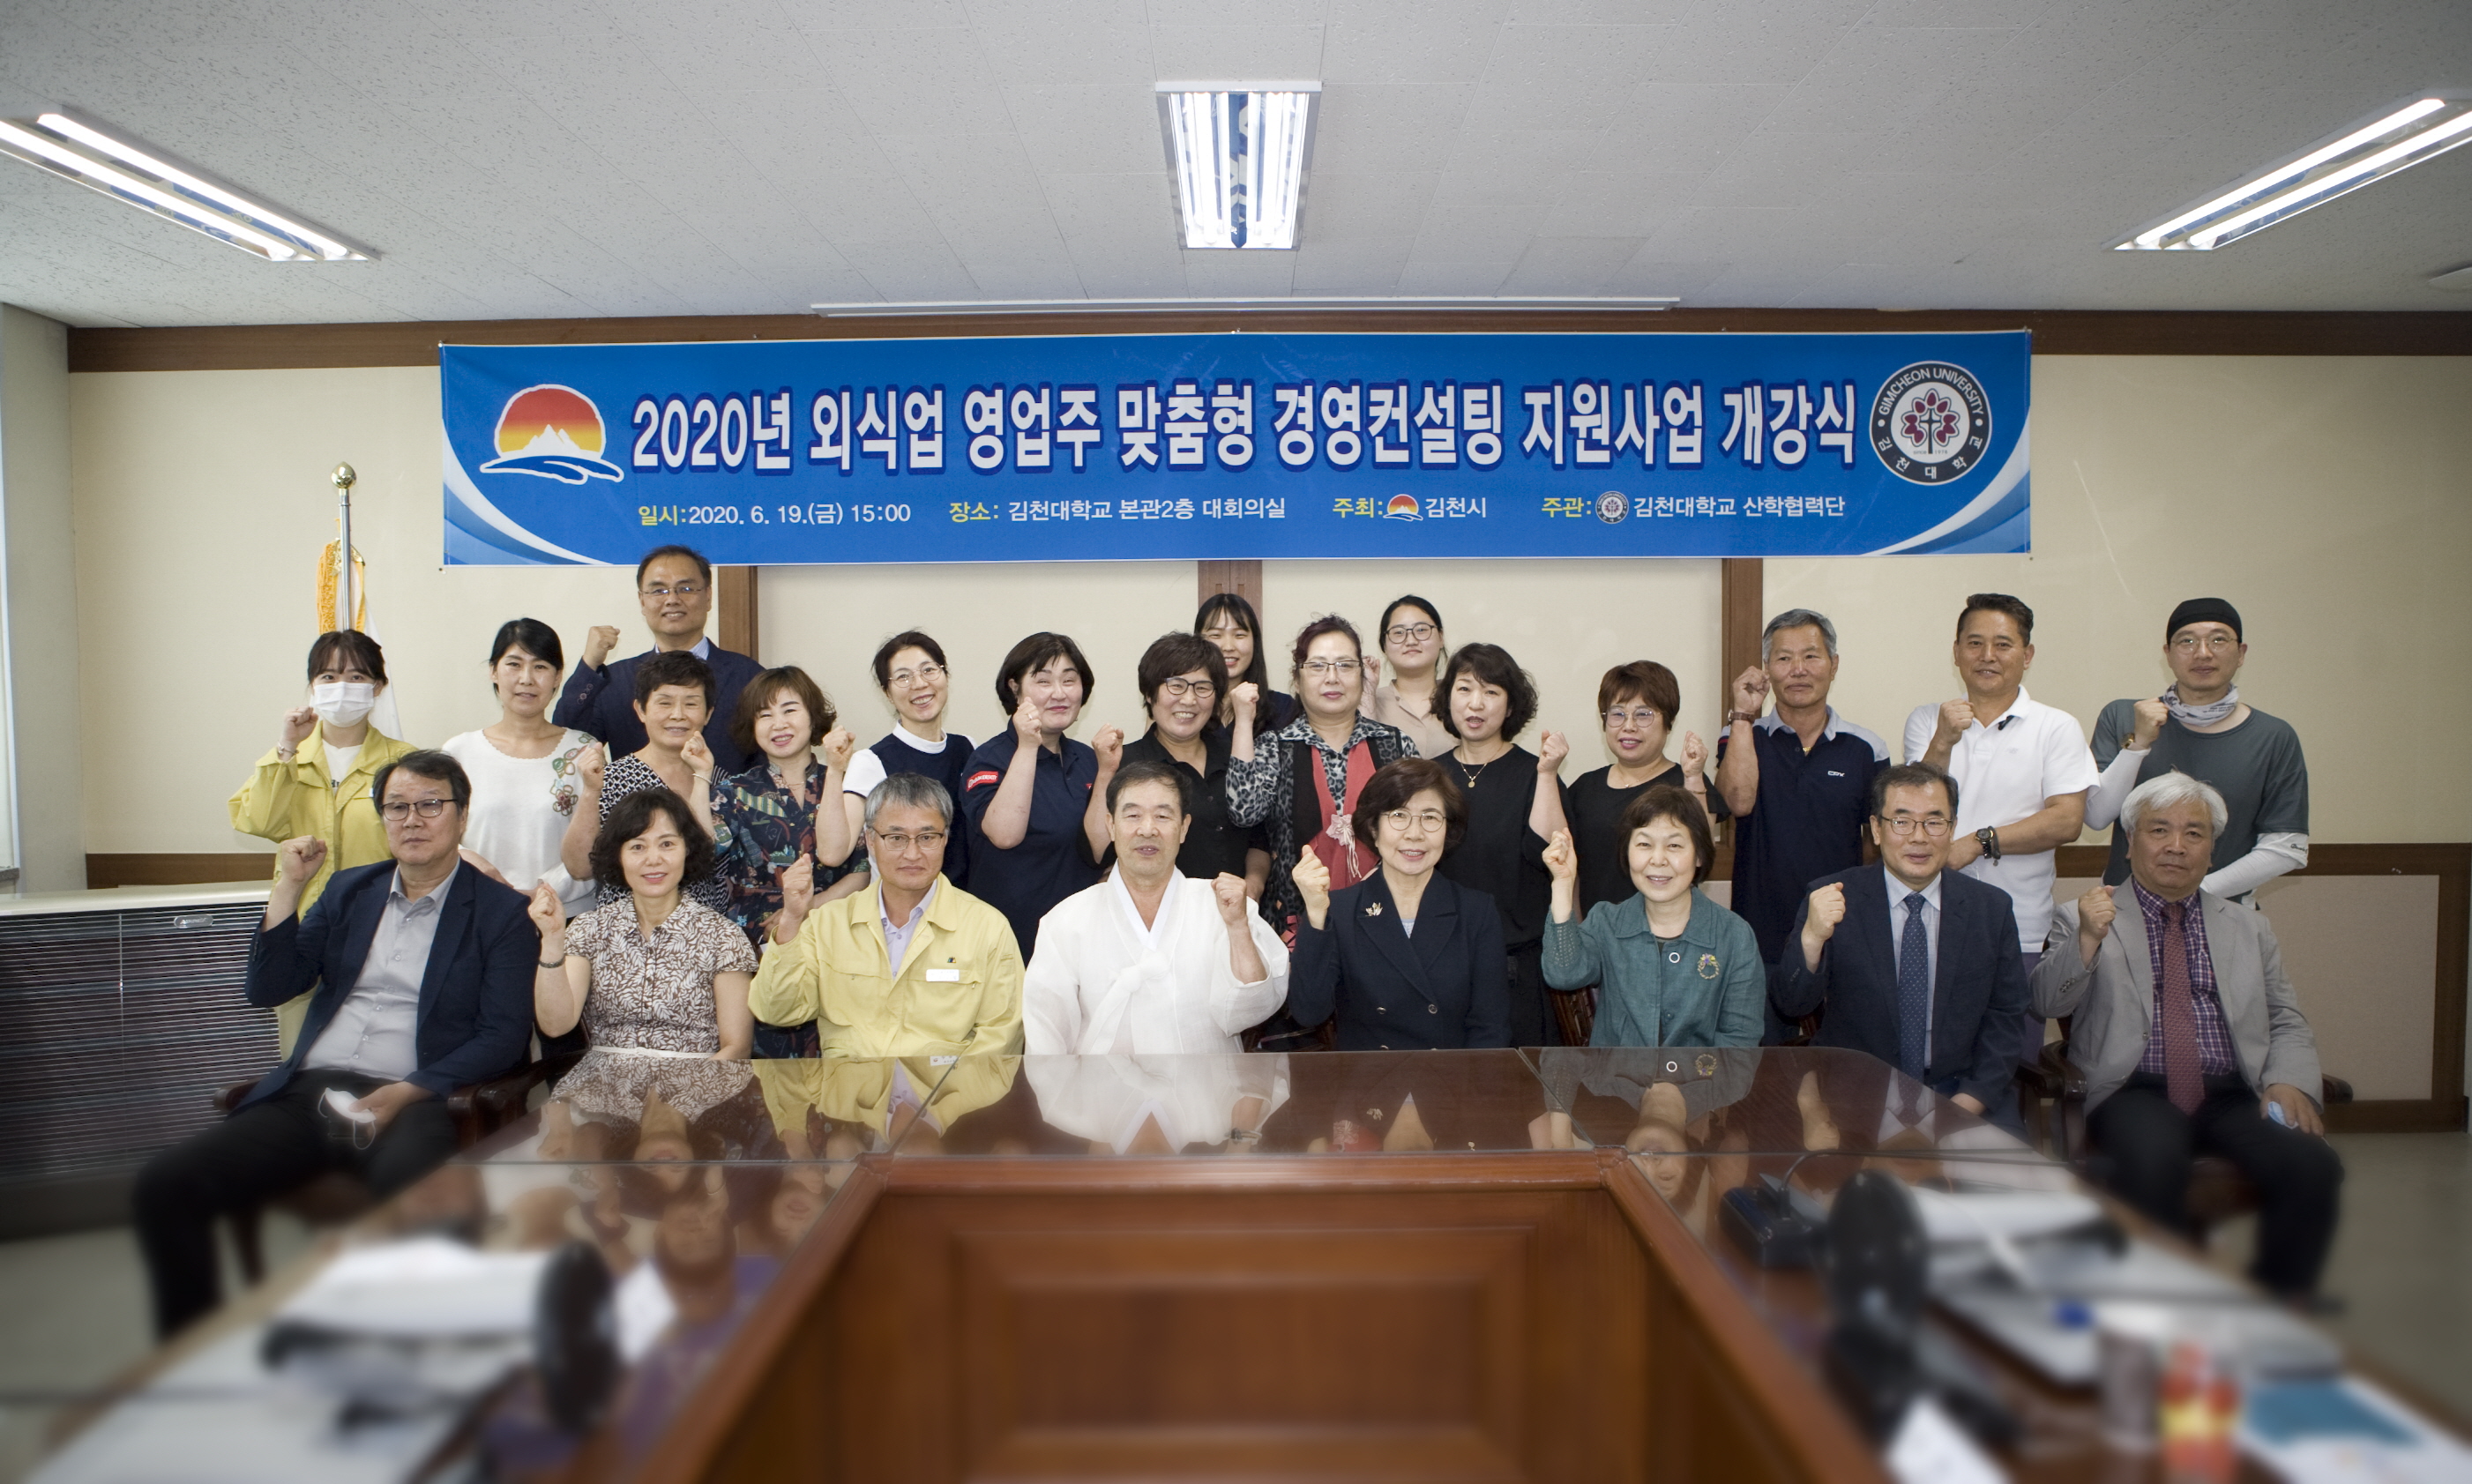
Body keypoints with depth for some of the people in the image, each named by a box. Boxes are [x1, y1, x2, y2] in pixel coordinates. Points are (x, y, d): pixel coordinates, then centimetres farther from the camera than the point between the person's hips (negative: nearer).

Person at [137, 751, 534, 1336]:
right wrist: (289, 886, 4)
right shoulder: (349, 889, 20)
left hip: (415, 1104, -5)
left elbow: (504, 1037, -3)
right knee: (164, 1183, -15)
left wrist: (406, 1093, -15)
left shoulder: (502, 910, 5)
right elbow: (266, 990, 15)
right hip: (309, 1092, 6)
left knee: (412, 1199, -38)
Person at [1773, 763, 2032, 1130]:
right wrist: (1812, 937, -27)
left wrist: (1969, 1102, -7)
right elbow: (1791, 1003, -8)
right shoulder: (1832, 897, -2)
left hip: (1958, 1096, 2)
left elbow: (2005, 1018, 7)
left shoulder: (1993, 908, 5)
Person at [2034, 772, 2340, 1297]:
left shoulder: (2248, 928, 22)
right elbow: (2048, 1002, -3)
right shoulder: (2083, 918, 10)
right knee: (2151, 1165, -35)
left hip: (2234, 1097, 4)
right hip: (2135, 1095, -3)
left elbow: (2287, 1024, 19)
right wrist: (2088, 940, -21)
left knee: (2314, 1168, -25)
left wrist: (2289, 1081, -2)